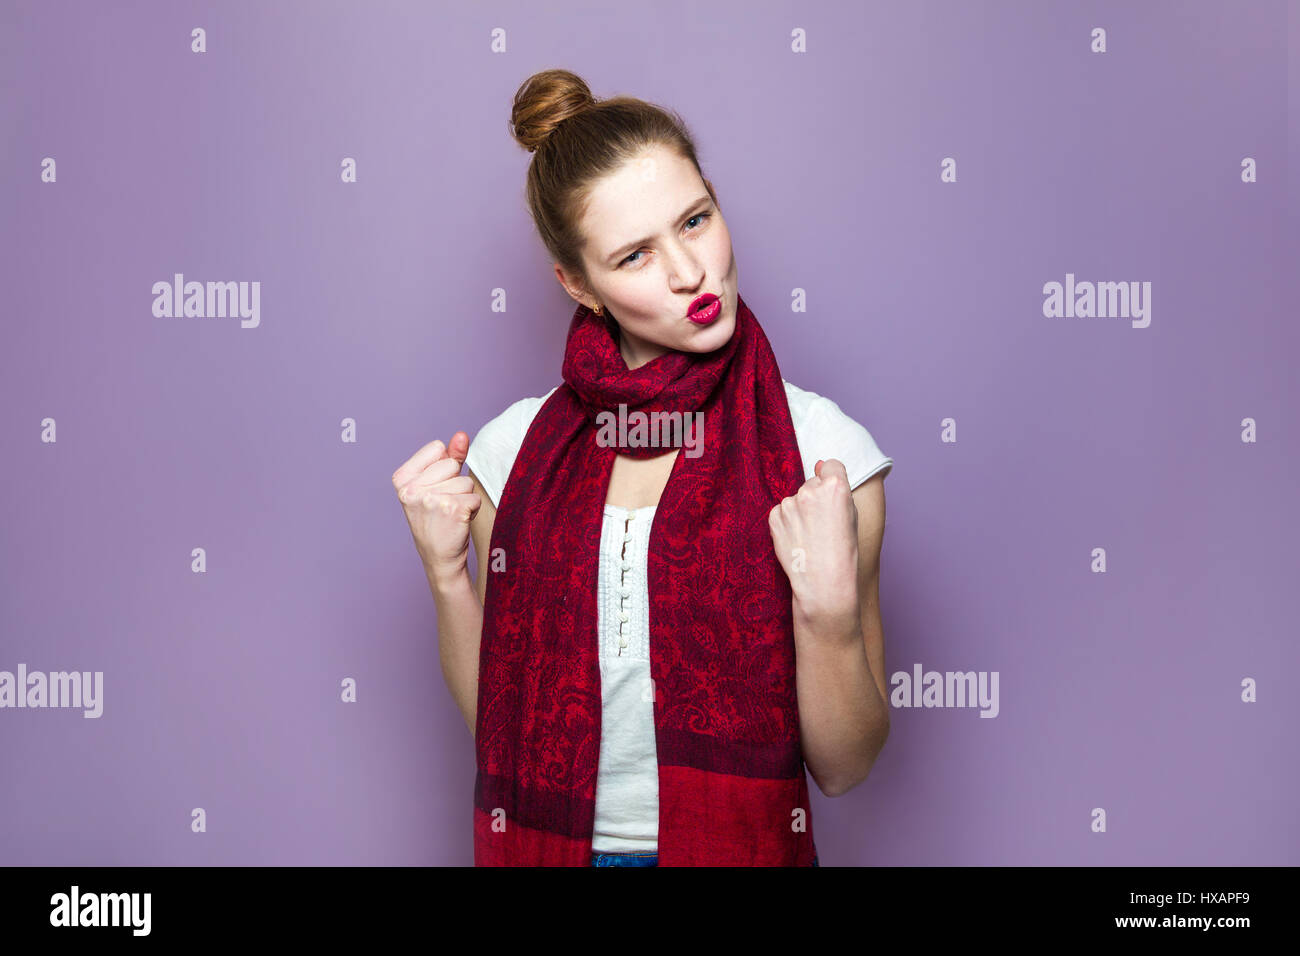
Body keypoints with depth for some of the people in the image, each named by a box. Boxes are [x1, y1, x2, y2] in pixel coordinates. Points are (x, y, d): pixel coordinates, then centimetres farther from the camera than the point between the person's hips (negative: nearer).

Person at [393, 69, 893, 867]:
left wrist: (830, 606, -26)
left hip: (739, 844, -1)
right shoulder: (514, 446, -6)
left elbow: (842, 767, -11)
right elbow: (496, 720, 1)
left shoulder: (822, 449, -14)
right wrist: (446, 570, -12)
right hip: (546, 841, 2)